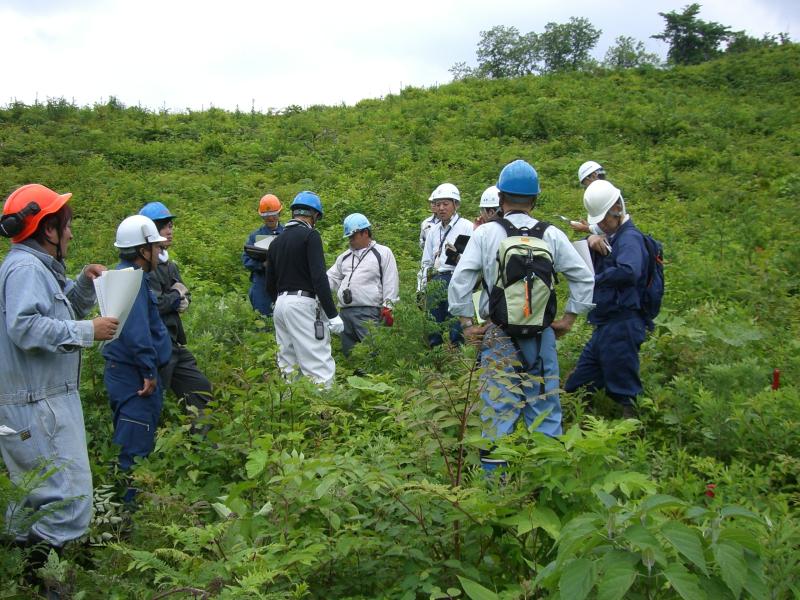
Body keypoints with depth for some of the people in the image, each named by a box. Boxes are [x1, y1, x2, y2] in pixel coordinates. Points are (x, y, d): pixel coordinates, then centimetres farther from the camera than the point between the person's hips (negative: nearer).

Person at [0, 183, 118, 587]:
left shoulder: (37, 265, 17)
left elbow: (61, 314, 24)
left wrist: (84, 283, 9)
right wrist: (88, 332, -22)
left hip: (41, 400, 11)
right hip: (37, 405, -11)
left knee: (36, 494, 21)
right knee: (69, 497, -11)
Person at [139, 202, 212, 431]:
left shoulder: (169, 265, 15)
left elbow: (185, 296, 17)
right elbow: (155, 304, -24)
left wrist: (182, 299, -7)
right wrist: (176, 295, -5)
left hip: (174, 343, 10)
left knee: (200, 387, 16)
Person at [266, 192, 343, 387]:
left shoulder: (276, 242, 16)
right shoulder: (310, 235, -5)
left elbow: (270, 285, 19)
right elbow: (319, 277, -15)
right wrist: (332, 315, -15)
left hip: (280, 304, 8)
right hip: (303, 304, -8)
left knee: (288, 365, 11)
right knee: (320, 366, -10)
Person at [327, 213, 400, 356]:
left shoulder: (383, 253, 5)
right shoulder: (344, 257, 23)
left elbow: (390, 283, -1)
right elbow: (331, 278, 20)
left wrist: (387, 307, -9)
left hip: (368, 312, -6)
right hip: (345, 312, 6)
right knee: (348, 353, 10)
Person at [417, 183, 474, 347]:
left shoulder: (466, 227, -2)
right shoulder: (433, 231, 19)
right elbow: (425, 263, 23)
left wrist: (457, 257, -24)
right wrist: (421, 290, 18)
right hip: (435, 284, 7)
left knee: (457, 333, -8)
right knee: (433, 330, 11)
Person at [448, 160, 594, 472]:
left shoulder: (485, 233, -4)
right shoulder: (552, 235, 1)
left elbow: (459, 281, -7)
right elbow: (584, 277, 4)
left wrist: (466, 323, 1)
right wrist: (569, 318, 12)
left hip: (498, 335, -1)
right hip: (542, 334, 1)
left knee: (498, 409, 4)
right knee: (545, 407, 11)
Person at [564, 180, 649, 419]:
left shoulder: (630, 237, -13)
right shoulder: (610, 237, 16)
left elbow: (629, 272, -33)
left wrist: (597, 278, -19)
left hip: (622, 325, -9)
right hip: (605, 325, 9)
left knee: (623, 390, 0)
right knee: (576, 388, 16)